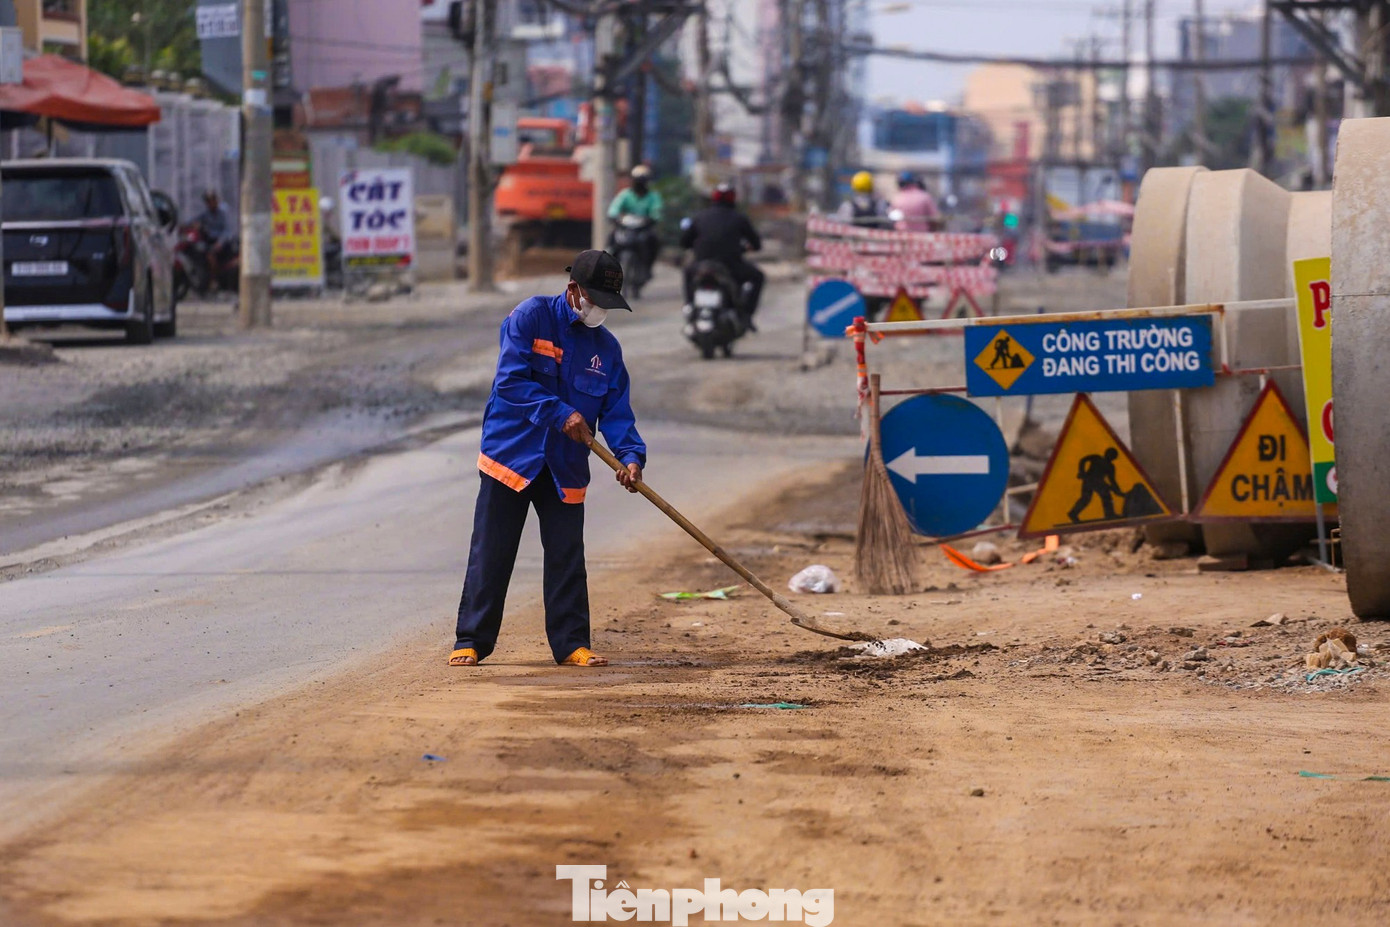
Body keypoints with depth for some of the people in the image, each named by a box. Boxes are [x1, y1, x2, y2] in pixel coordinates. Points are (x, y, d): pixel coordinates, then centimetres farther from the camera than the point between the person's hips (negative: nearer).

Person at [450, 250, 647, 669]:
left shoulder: (606, 347, 8)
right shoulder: (531, 317, -7)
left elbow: (617, 411, 3)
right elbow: (510, 382, -16)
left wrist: (631, 455, -14)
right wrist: (559, 414, -22)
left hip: (565, 468, 4)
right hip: (511, 454, -4)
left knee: (567, 557, 3)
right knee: (490, 554, -1)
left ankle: (571, 644, 11)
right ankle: (471, 641, 6)